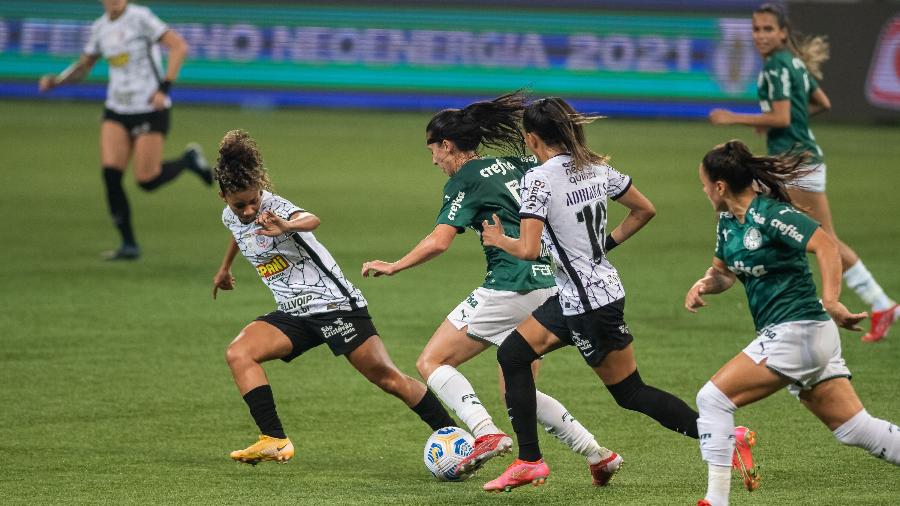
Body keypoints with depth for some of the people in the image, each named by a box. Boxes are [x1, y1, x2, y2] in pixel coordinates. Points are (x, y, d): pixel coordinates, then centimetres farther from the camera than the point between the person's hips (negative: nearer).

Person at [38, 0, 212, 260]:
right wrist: (55, 80, 0)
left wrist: (164, 88, -24)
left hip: (150, 109, -5)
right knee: (110, 175, -10)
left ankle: (188, 159, 24)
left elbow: (179, 46, -18)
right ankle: (129, 245, 1)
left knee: (146, 180, -6)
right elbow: (83, 67, 19)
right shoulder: (100, 28, 7)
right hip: (116, 111, 5)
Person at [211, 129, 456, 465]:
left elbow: (310, 220, -44)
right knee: (238, 354, -14)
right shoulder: (231, 217, 3)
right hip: (294, 314, 7)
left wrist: (288, 226, -67)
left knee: (386, 377, -8)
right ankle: (275, 441, -19)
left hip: (333, 303, -7)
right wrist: (225, 268, 47)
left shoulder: (274, 209, -20)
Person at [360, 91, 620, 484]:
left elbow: (438, 242, -14)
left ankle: (487, 433, -19)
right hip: (547, 286, 8)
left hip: (509, 287, -8)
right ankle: (598, 454, 9)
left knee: (431, 362, 1)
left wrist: (393, 267, -2)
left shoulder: (465, 180, -5)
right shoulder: (519, 164, 16)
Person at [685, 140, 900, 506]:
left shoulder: (770, 215, -16)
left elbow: (826, 245, -26)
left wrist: (831, 302, -35)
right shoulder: (728, 221, 11)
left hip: (797, 332, -10)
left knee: (713, 398, -9)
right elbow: (725, 272, 25)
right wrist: (704, 285, 2)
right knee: (855, 428, 9)